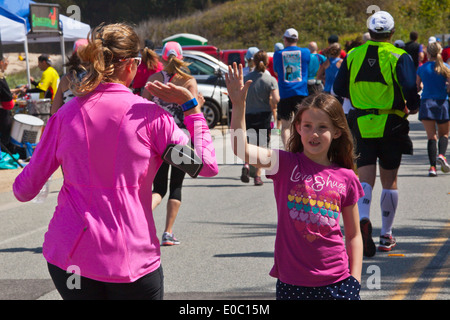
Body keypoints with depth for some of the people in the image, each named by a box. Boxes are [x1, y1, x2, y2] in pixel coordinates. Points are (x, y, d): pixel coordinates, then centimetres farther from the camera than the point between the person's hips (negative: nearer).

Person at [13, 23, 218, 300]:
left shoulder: (65, 114, 1)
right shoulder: (149, 115, -7)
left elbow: (24, 190, 6)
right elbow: (208, 165, -3)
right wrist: (191, 105, 2)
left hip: (68, 256, 3)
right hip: (131, 259, -3)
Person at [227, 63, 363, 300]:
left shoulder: (346, 178, 3)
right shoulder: (285, 164, 0)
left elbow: (354, 235, 9)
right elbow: (241, 149, -16)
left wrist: (355, 280, 1)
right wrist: (238, 104, -25)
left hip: (336, 282, 1)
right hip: (292, 282, -1)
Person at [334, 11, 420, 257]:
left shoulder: (353, 56, 3)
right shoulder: (399, 57, -7)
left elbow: (339, 89, 7)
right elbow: (410, 89, -18)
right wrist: (413, 107, 3)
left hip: (361, 125, 2)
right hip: (391, 126, -2)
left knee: (365, 178, 1)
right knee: (389, 181, 10)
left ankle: (363, 219, -28)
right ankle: (387, 236, 17)